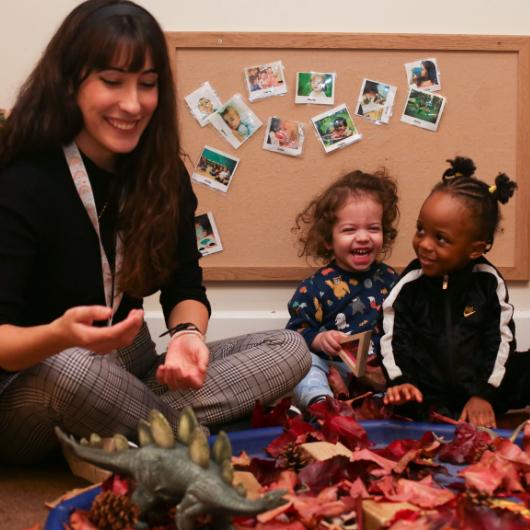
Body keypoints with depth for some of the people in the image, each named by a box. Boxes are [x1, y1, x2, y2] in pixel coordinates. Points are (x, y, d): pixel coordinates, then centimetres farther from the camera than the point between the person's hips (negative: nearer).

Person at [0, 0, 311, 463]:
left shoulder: (165, 177, -1)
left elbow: (185, 288, -3)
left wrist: (187, 334, -27)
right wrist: (60, 334, -45)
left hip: (130, 373, 6)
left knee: (289, 351, -10)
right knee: (68, 369, -41)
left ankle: (112, 443, -21)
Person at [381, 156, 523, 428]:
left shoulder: (488, 282, 0)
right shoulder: (409, 285, -2)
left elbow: (500, 340, 2)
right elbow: (396, 341, 0)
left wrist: (484, 394, -6)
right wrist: (402, 382, -17)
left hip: (477, 393, 1)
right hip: (423, 397, -1)